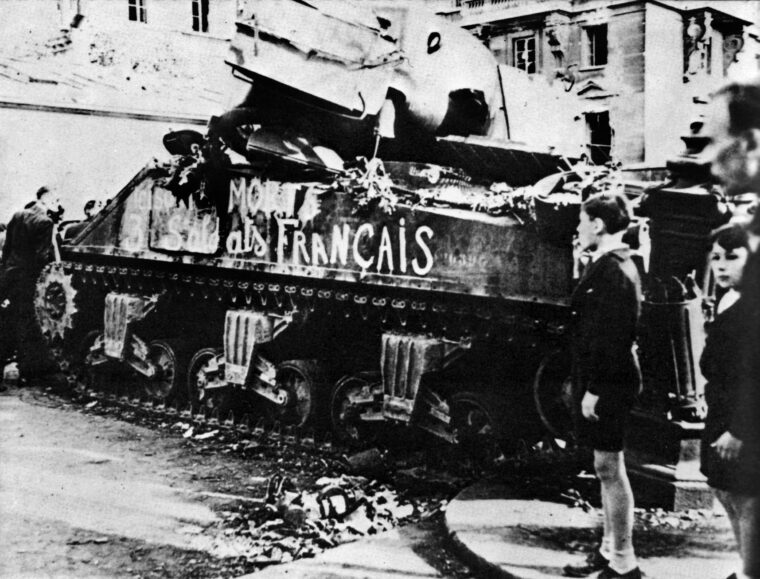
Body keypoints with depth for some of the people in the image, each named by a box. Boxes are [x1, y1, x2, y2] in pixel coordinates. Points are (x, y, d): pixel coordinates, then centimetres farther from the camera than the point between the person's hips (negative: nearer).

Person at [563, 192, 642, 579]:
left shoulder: (612, 271, -17)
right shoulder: (615, 265, 15)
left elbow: (610, 337, -22)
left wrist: (594, 389, -21)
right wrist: (582, 382, 18)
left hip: (607, 384, -10)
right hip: (607, 382, 10)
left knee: (608, 466, -3)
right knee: (608, 467, 15)